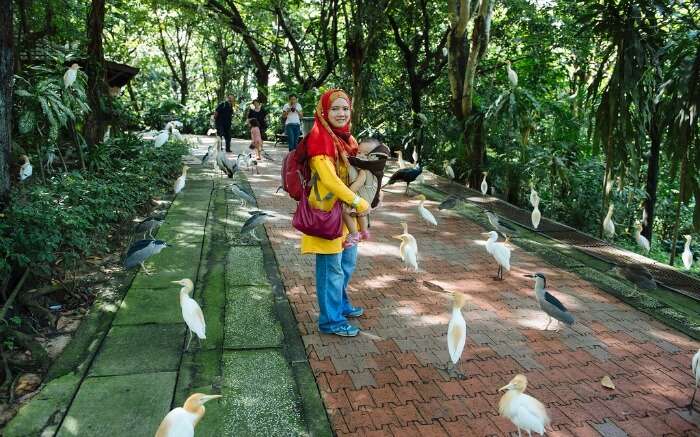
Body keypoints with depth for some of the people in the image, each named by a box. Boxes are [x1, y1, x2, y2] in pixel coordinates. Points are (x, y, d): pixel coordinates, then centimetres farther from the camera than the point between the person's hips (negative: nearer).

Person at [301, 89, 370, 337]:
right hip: (327, 210, -9)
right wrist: (358, 202, -21)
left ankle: (341, 304, 41)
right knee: (332, 267, 1)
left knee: (347, 262, 21)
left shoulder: (345, 136, 9)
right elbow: (329, 178, -26)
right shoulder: (319, 138, -18)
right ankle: (330, 320, 15)